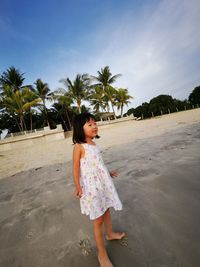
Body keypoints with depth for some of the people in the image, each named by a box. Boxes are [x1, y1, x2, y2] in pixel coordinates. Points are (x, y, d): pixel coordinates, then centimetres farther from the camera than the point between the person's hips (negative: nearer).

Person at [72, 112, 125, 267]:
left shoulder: (94, 144, 4)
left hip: (103, 182, 7)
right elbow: (76, 168, -17)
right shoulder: (79, 147, -18)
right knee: (98, 219, 7)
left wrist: (108, 173, 24)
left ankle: (110, 233, 52)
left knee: (106, 209, 25)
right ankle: (102, 253, 31)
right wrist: (77, 186, -28)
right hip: (91, 186, -7)